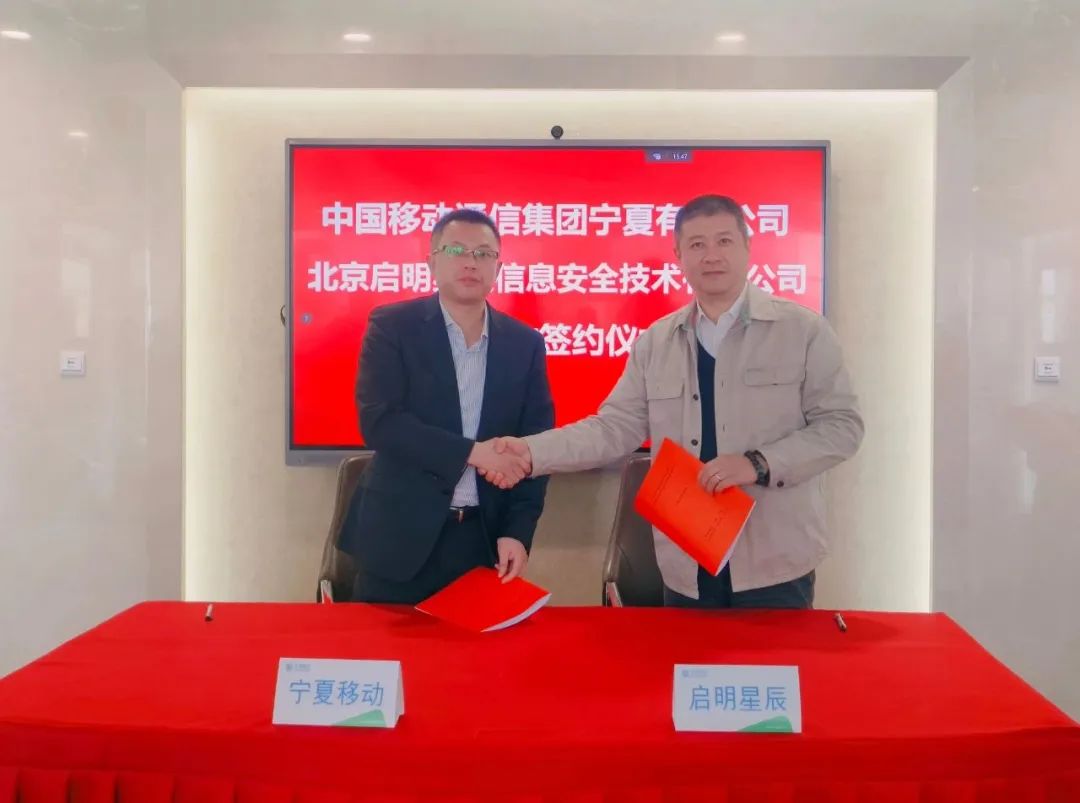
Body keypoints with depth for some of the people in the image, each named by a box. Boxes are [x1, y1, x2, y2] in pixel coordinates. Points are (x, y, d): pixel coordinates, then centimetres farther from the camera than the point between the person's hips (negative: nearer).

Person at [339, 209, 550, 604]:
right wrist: (472, 452, -20)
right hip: (401, 536, -2)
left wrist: (519, 531, -7)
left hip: (486, 538, 3)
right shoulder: (392, 325, -4)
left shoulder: (525, 343, 5)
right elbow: (378, 421, -15)